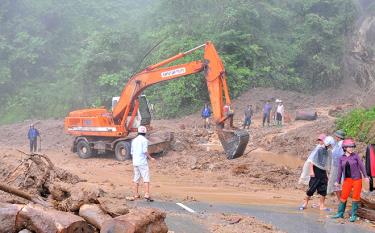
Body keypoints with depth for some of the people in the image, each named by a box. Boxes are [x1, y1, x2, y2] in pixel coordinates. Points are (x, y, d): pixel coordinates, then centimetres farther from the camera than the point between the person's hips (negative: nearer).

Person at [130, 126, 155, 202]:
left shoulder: (134, 140, 13)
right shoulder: (144, 140, -8)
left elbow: (132, 152, 16)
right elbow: (145, 151, -16)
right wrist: (150, 158, -6)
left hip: (135, 162, 7)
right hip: (142, 162, -7)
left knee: (136, 179, 13)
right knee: (146, 178, -7)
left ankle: (136, 195, 19)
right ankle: (147, 195, -16)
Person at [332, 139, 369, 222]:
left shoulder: (355, 155, -2)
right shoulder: (341, 158, 4)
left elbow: (361, 166, -2)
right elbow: (340, 170, 6)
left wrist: (365, 176, -6)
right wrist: (338, 181, 5)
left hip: (357, 179, -2)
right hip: (347, 180, 2)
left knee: (355, 197, 0)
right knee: (343, 196, 1)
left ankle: (353, 215, 9)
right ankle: (340, 213, 15)